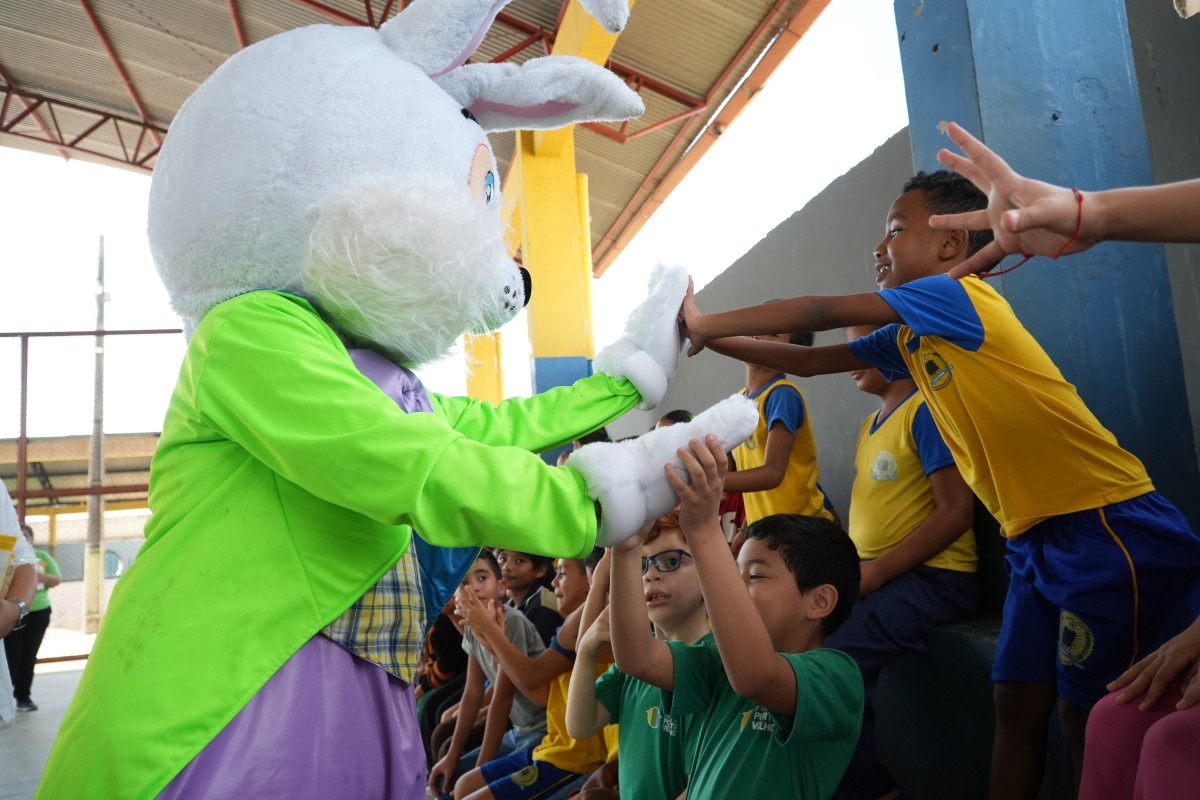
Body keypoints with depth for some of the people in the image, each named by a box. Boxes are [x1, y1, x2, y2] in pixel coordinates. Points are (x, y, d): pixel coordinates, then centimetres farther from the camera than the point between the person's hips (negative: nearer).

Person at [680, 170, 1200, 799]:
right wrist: (709, 339, 7)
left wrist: (706, 323, -8)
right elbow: (810, 361, 14)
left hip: (1105, 529, -8)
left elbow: (821, 312, -16)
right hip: (1036, 537, 8)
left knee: (1086, 714, -2)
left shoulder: (958, 295, -13)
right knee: (1019, 701, 10)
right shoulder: (907, 337, 11)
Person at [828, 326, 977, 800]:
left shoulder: (926, 409, -10)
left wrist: (876, 572, -19)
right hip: (873, 575, 8)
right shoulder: (869, 426, 17)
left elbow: (956, 512, -17)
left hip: (931, 576, -8)